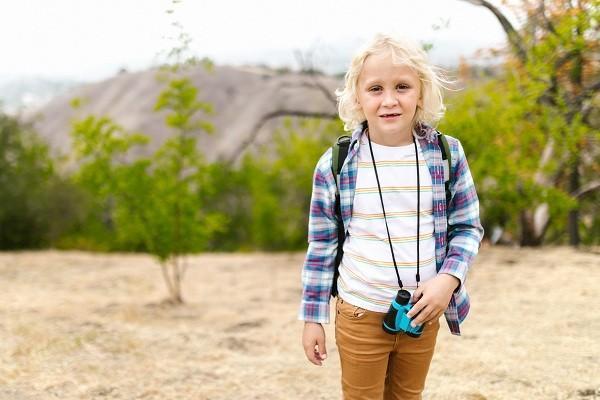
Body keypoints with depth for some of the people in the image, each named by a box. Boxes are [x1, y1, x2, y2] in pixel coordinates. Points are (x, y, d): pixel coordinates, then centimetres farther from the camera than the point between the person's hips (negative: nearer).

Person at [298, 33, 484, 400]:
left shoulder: (447, 154, -5)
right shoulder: (335, 165, -8)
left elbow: (468, 226, 4)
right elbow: (322, 245, 1)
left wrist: (449, 279, -13)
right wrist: (313, 317, 2)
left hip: (424, 311, 2)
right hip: (360, 314, -1)